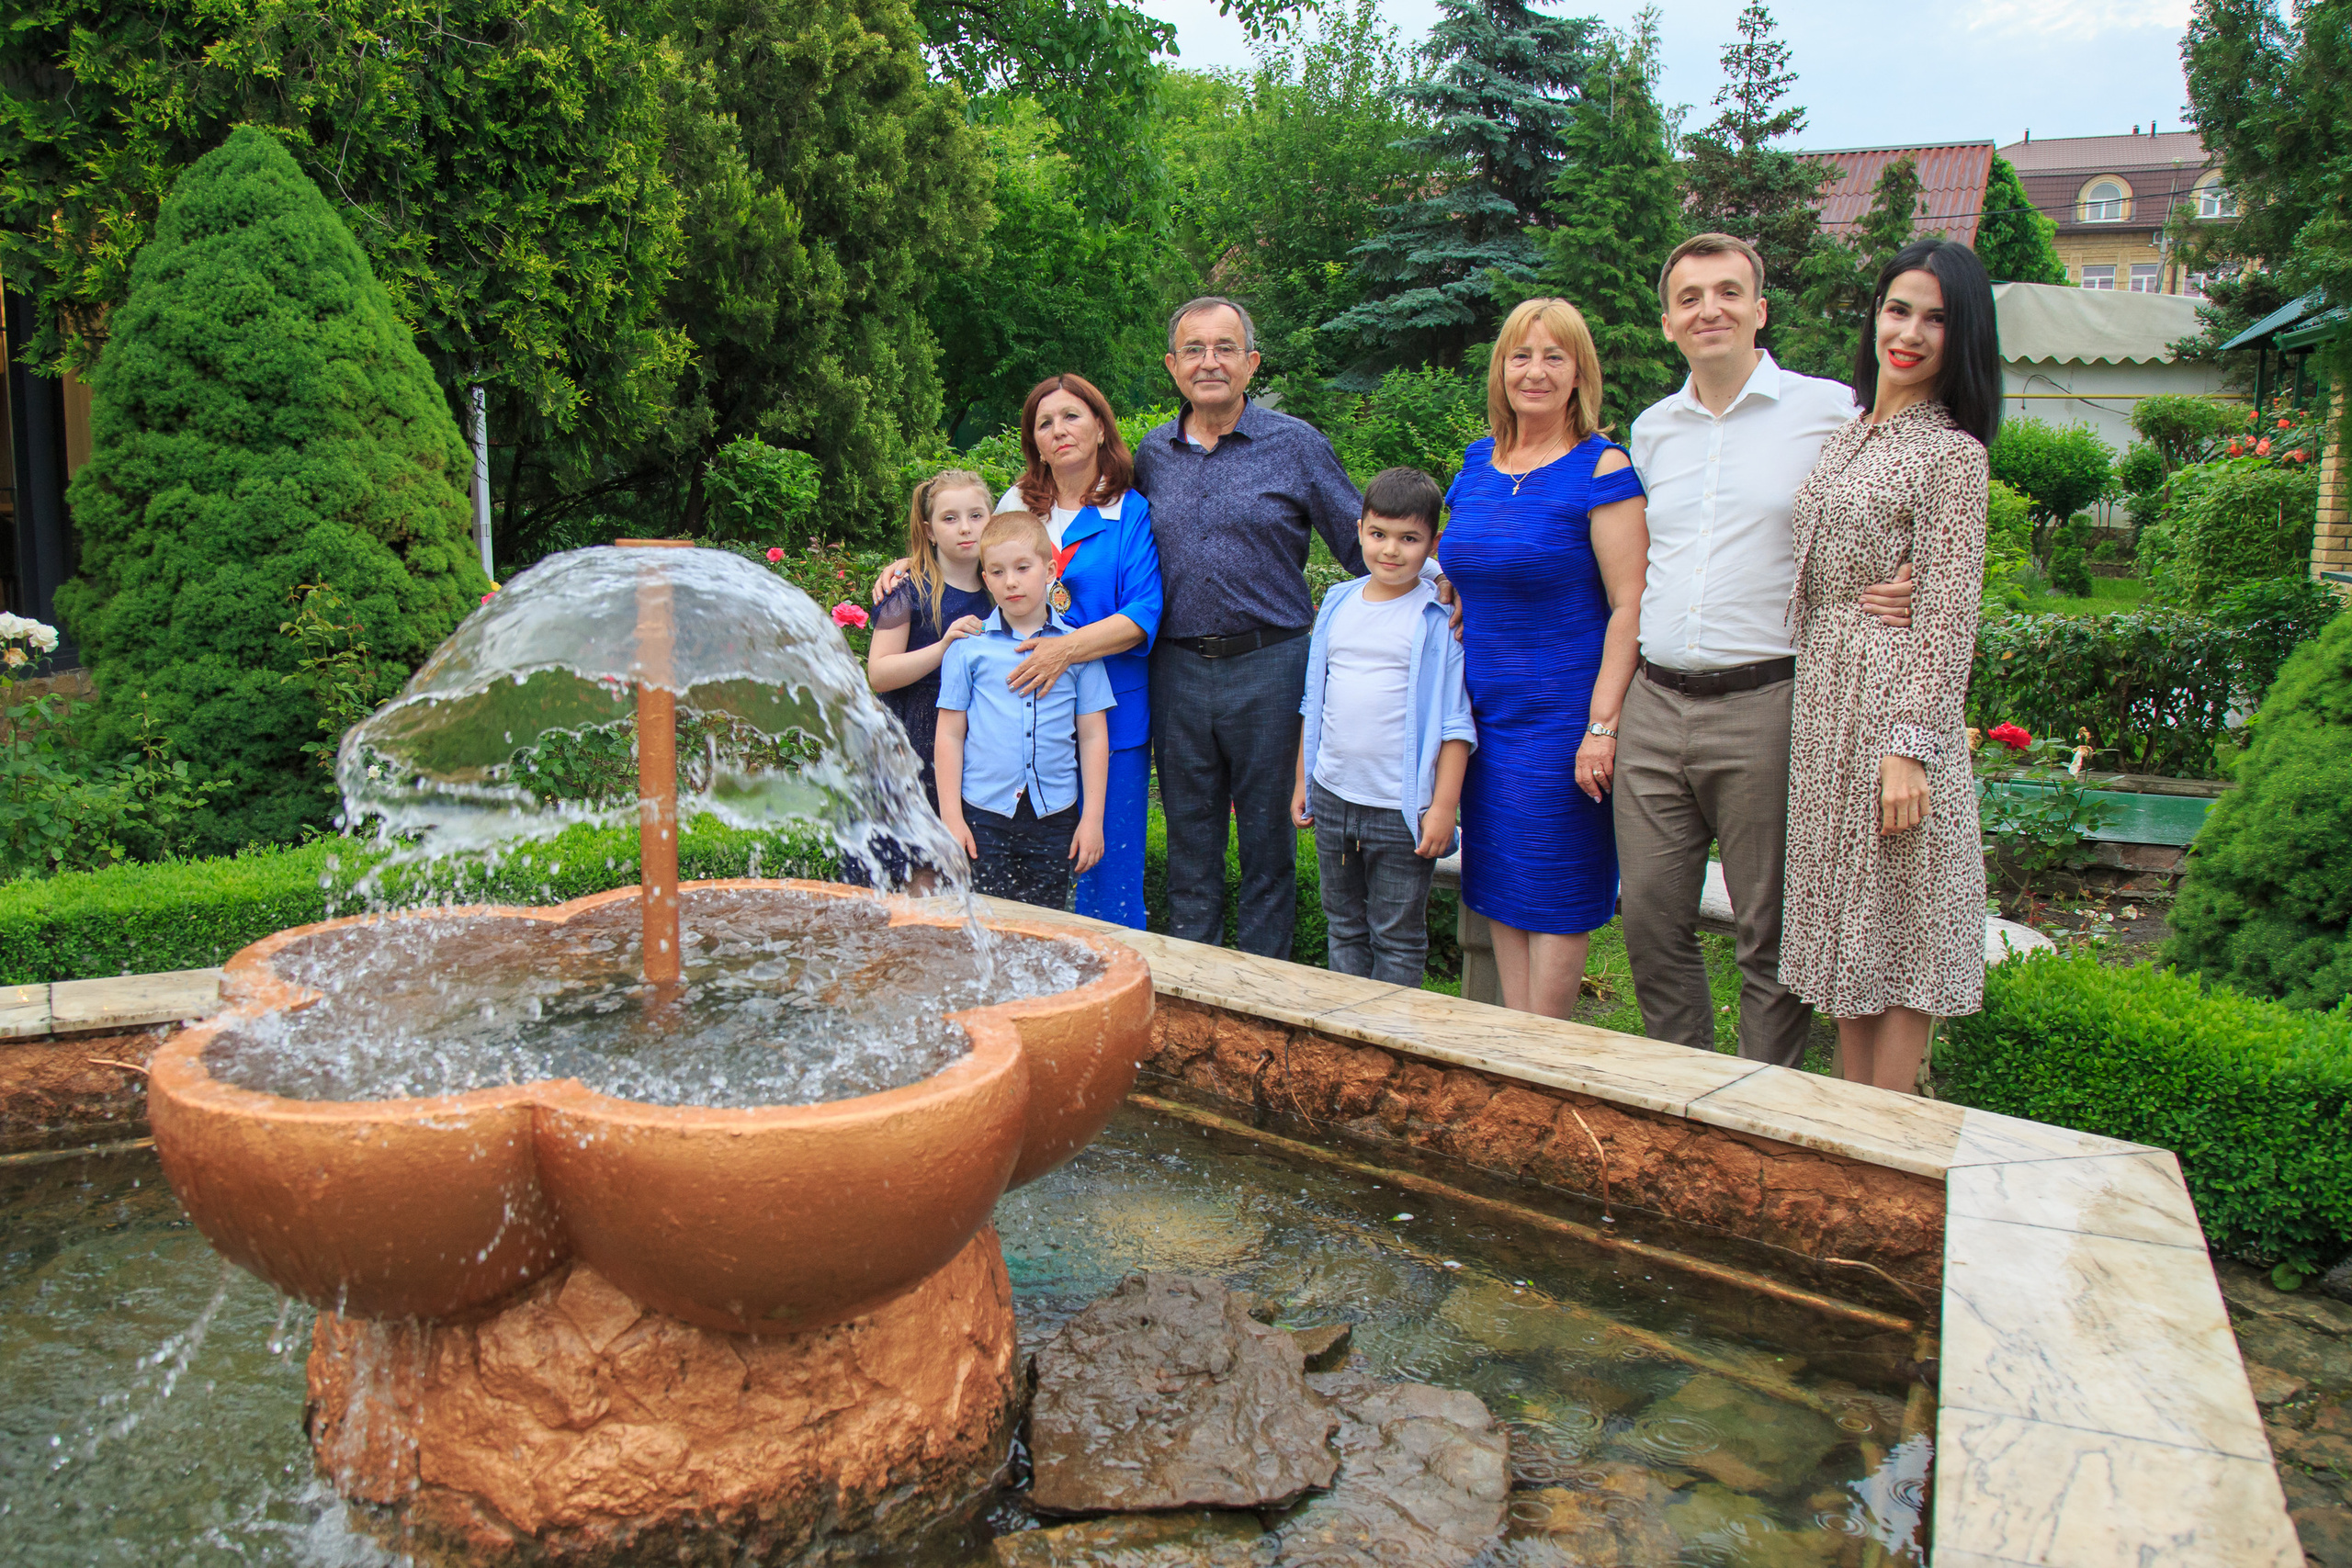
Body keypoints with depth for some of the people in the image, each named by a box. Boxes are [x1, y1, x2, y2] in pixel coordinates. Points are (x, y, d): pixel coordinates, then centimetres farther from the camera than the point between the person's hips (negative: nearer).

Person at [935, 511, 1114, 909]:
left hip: (1055, 816, 1)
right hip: (985, 815, 0)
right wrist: (950, 817, -1)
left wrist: (1092, 818, 2)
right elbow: (950, 734, 4)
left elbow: (1093, 737, 5)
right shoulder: (968, 646, 2)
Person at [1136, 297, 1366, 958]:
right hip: (1178, 672, 3)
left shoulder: (1297, 444, -1)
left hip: (1268, 666, -3)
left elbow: (1366, 550, 2)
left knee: (1267, 839, 6)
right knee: (1189, 838, 12)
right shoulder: (1152, 455, 9)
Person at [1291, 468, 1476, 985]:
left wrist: (1444, 805, -13)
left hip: (1402, 808, -5)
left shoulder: (1440, 620, -8)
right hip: (1332, 797, 5)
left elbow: (1455, 721, -9)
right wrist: (1302, 780, 14)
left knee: (1397, 938, 5)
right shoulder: (1338, 604, 7)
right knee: (1344, 927, 17)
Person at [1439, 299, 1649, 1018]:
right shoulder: (1478, 461, 10)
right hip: (1486, 711, 6)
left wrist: (1601, 728, -19)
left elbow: (1629, 607, -14)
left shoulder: (1601, 468, -9)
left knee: (1554, 891, 2)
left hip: (1562, 714, -6)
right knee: (1500, 884, 11)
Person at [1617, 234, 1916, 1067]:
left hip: (1765, 706, -4)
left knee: (1770, 930, 4)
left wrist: (1897, 593, -17)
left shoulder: (1830, 411, 0)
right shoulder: (1651, 429, 15)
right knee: (1650, 916, 9)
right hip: (1653, 708, 5)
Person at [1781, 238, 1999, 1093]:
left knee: (1896, 936, 1)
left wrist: (1911, 746, -19)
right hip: (1823, 700, 8)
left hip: (1895, 702, -8)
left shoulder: (1952, 453, -9)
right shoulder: (1848, 437, 14)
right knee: (1847, 930, 13)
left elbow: (1949, 618, -14)